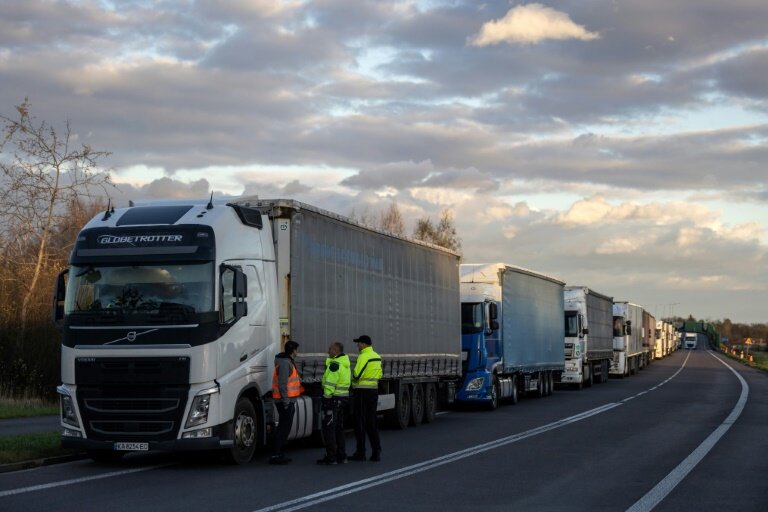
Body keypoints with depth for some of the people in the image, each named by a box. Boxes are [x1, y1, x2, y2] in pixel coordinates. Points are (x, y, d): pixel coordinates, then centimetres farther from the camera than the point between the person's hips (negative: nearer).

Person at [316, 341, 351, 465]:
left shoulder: (335, 364, -17)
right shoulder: (346, 363, 13)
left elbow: (330, 384, -21)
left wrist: (327, 398, -18)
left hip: (333, 398, -10)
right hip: (343, 397, 10)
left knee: (328, 428, -5)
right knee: (339, 428, 16)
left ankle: (331, 457, -5)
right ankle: (341, 456, 19)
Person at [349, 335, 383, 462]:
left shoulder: (363, 357, -15)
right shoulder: (377, 357, 13)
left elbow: (356, 375, -21)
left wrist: (353, 381, -1)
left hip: (362, 391, -8)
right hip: (374, 390, 8)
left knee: (360, 423, 0)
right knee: (371, 423, 11)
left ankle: (360, 452, 2)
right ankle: (376, 452, 7)